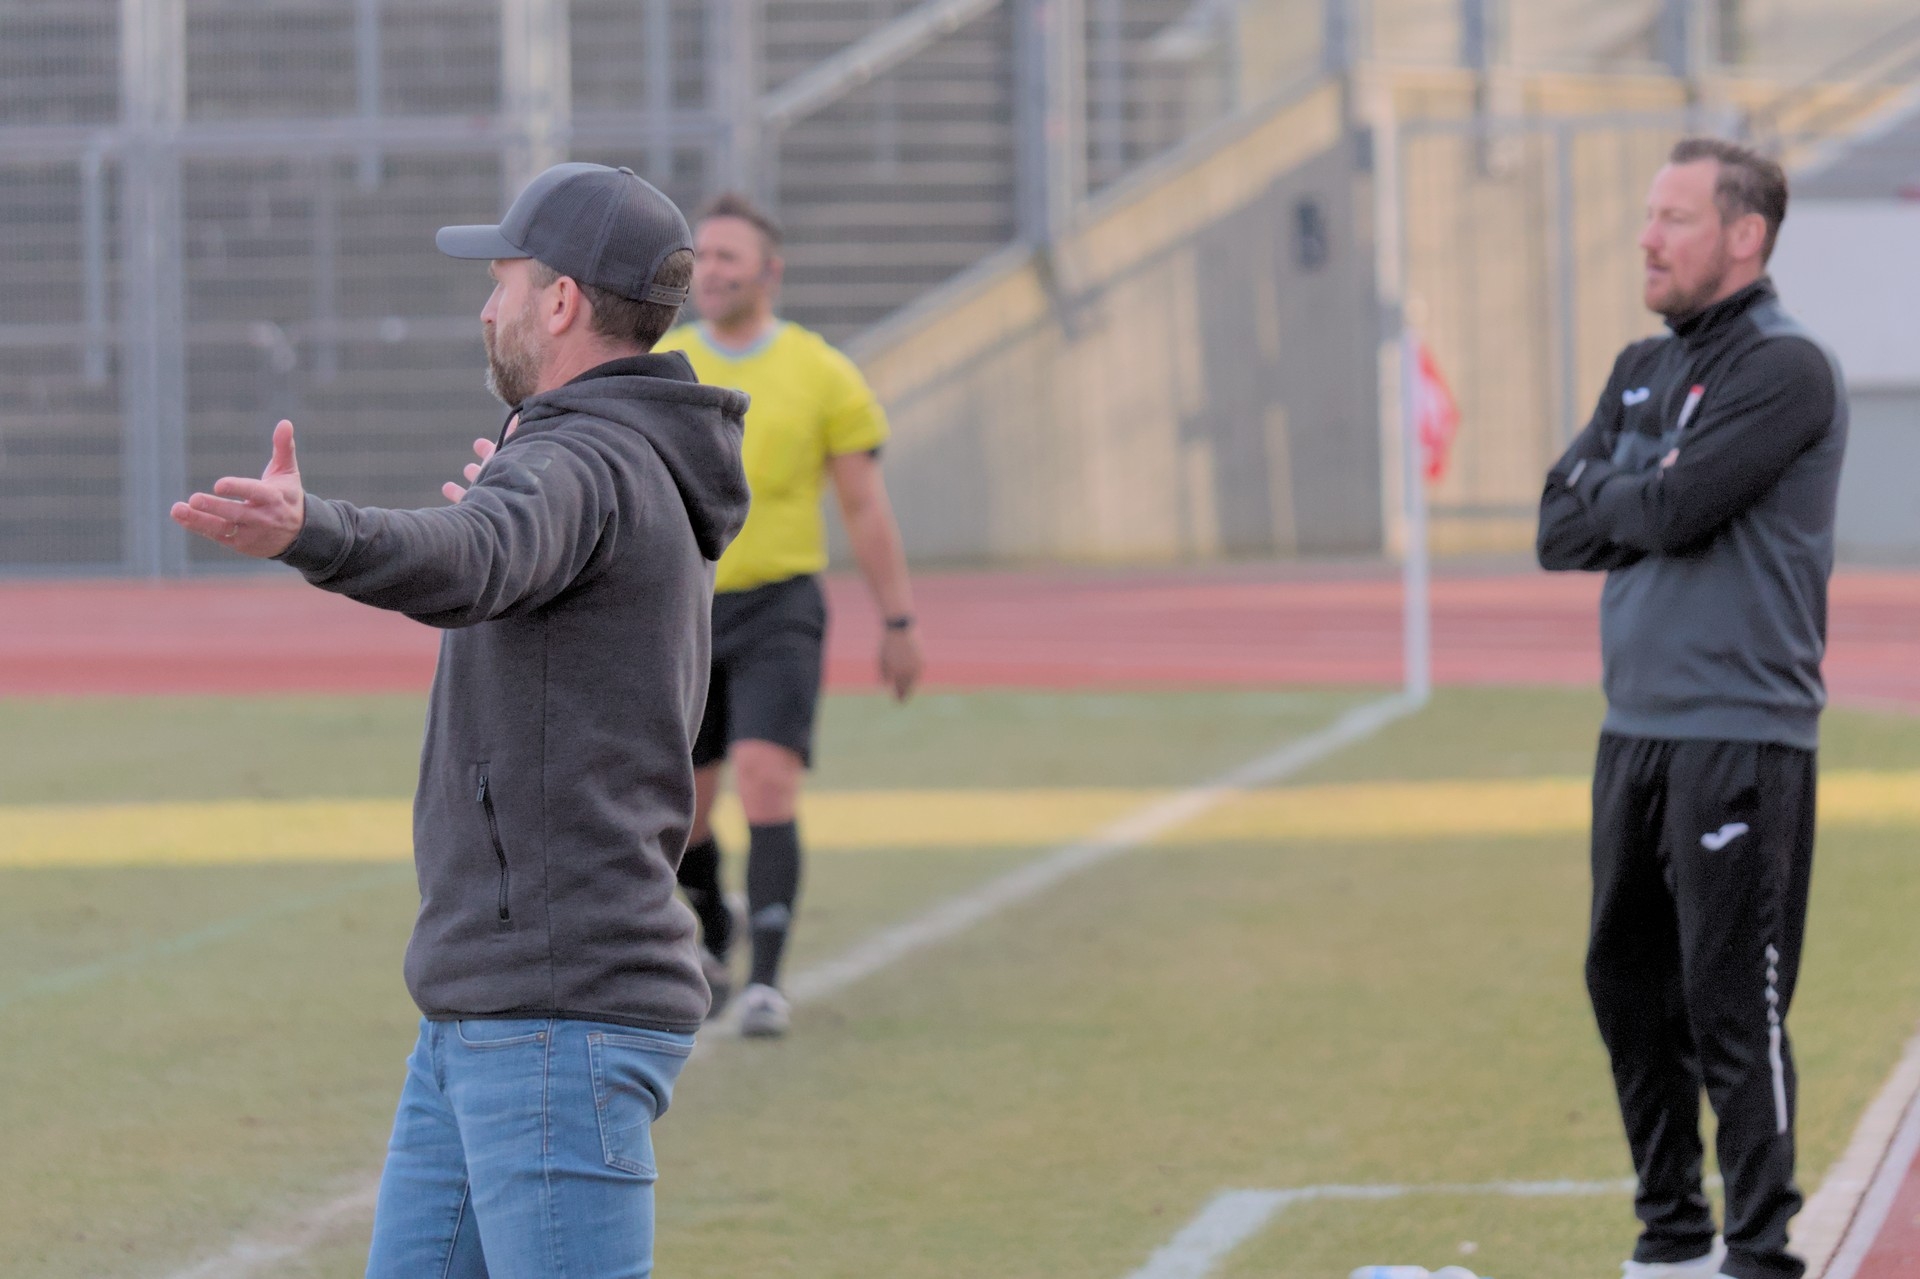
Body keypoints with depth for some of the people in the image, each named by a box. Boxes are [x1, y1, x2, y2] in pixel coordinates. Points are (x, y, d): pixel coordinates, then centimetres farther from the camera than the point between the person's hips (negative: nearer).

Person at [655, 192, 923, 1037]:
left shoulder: (821, 376, 0)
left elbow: (865, 507, 4)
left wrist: (898, 623, 3)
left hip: (778, 610, -3)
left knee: (767, 784, -18)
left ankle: (765, 982, -17)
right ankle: (710, 946, 35)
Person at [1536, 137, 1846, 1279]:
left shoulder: (1784, 369, -10)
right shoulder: (1644, 370, 16)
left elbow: (1676, 509, -20)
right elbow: (1561, 529, 10)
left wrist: (1611, 497, 0)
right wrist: (1648, 505, -6)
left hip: (1741, 736, -8)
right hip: (1636, 725, 8)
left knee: (1733, 1006, -7)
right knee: (1630, 985, 13)